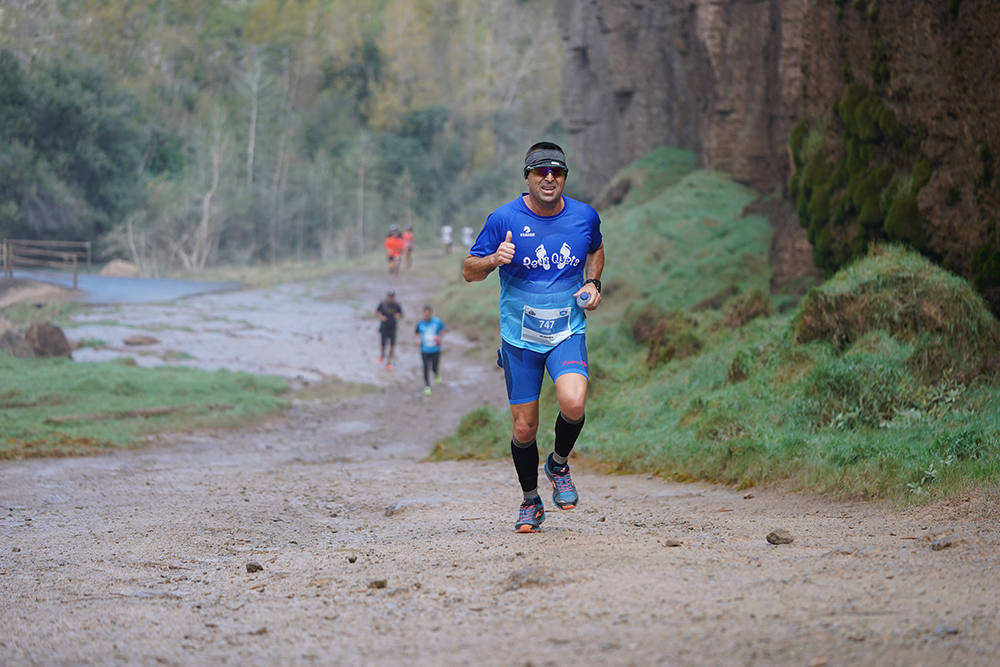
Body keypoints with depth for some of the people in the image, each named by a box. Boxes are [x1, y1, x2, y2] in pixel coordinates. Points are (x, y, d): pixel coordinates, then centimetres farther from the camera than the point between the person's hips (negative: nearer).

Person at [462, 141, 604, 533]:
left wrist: (592, 283, 4)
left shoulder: (585, 217, 0)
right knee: (524, 428, 2)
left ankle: (559, 464, 6)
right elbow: (469, 271, -1)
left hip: (568, 331, 0)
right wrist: (494, 260, -22)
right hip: (520, 336, 0)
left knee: (573, 404, -25)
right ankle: (530, 502, 27)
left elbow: (596, 251, 23)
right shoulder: (505, 219, -7)